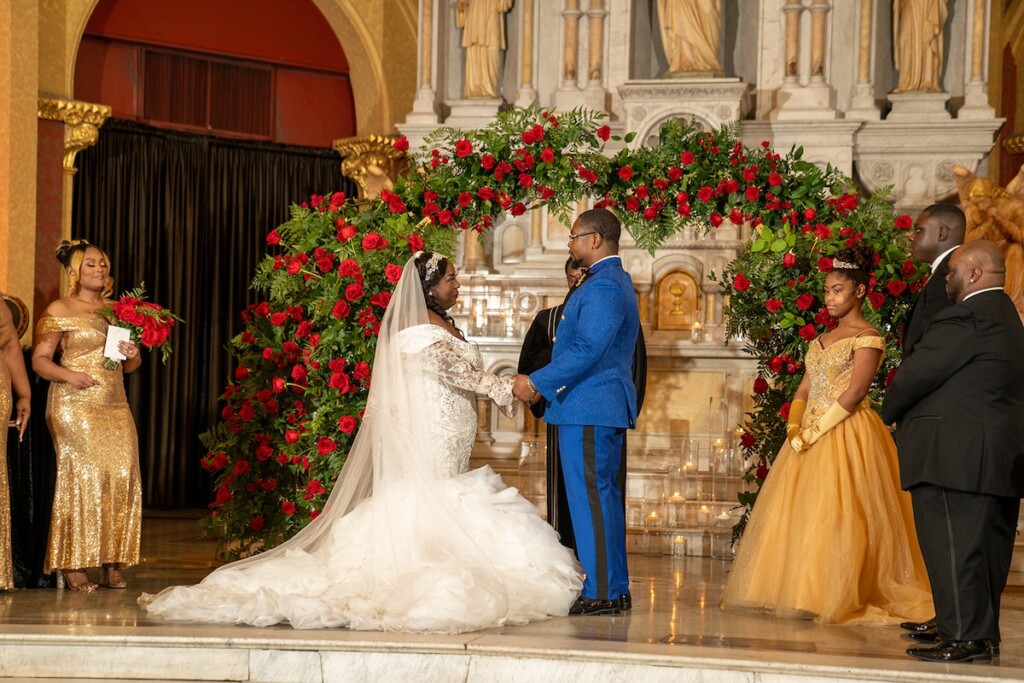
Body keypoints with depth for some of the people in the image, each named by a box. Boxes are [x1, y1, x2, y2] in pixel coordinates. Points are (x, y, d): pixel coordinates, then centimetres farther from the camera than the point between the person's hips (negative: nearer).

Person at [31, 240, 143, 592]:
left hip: (115, 406, 5)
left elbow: (129, 366, 22)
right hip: (75, 407, -5)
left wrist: (133, 355, -1)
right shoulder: (59, 310, 4)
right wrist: (69, 375, -18)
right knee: (82, 476, -12)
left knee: (122, 477, -6)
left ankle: (112, 564, -1)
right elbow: (39, 360, -1)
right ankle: (73, 564, -8)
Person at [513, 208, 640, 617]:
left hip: (587, 409, -11)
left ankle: (600, 593, -7)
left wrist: (537, 382, -18)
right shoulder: (616, 281, 19)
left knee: (589, 498, -8)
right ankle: (615, 588, 19)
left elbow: (587, 350, -24)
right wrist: (545, 385, 17)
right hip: (607, 406, 11)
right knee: (604, 496, 14)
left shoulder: (603, 287, -16)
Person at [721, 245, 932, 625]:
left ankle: (839, 597, -9)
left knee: (834, 517, -12)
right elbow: (804, 390, 15)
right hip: (810, 439, 8)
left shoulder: (867, 338, -6)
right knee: (796, 515, 5)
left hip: (845, 436, -8)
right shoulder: (822, 340, 19)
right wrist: (794, 426, -3)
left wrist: (817, 429, -16)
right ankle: (796, 592, 9)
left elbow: (854, 393, -15)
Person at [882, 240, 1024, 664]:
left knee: (954, 546, -6)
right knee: (987, 545, 12)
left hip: (954, 455, -10)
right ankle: (984, 634, 18)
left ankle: (963, 637, -6)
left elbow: (914, 375, -13)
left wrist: (891, 413, 7)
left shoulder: (964, 321, -15)